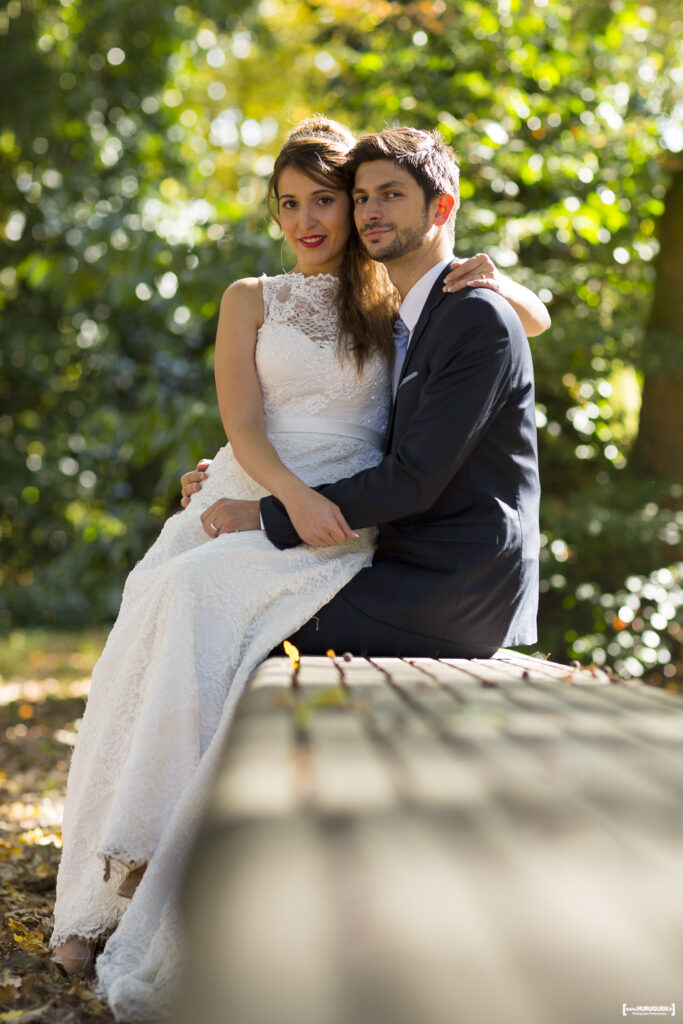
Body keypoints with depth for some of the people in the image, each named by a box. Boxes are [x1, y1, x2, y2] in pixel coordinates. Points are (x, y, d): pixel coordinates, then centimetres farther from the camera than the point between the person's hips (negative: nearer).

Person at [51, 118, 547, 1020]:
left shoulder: (395, 303, 16)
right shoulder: (251, 300, 18)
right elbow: (242, 422, 4)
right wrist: (292, 494, -16)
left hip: (341, 523, -2)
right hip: (241, 498, 2)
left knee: (195, 596, -32)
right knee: (152, 609, -29)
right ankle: (98, 896, -24)